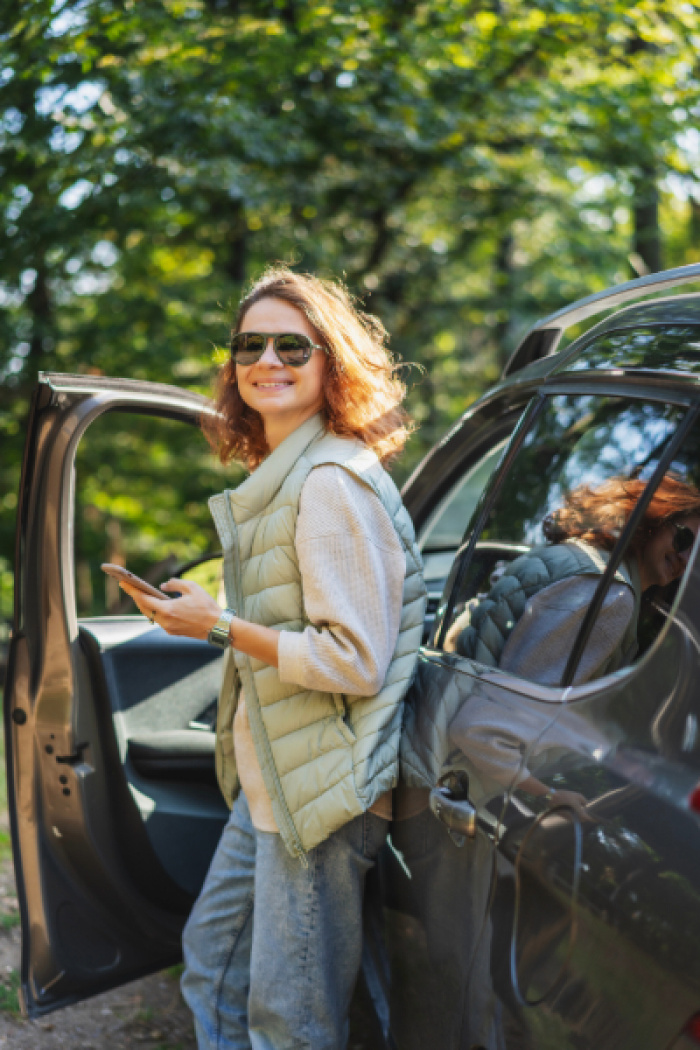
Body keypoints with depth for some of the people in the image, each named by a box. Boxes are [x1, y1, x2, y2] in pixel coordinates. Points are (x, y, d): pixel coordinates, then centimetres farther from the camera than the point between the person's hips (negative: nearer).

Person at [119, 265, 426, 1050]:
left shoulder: (332, 482, -19)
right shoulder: (277, 476, 12)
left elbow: (356, 663, -23)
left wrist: (219, 626, -18)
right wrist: (208, 616, 10)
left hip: (322, 792, -10)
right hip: (269, 780, 10)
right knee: (210, 955, 24)